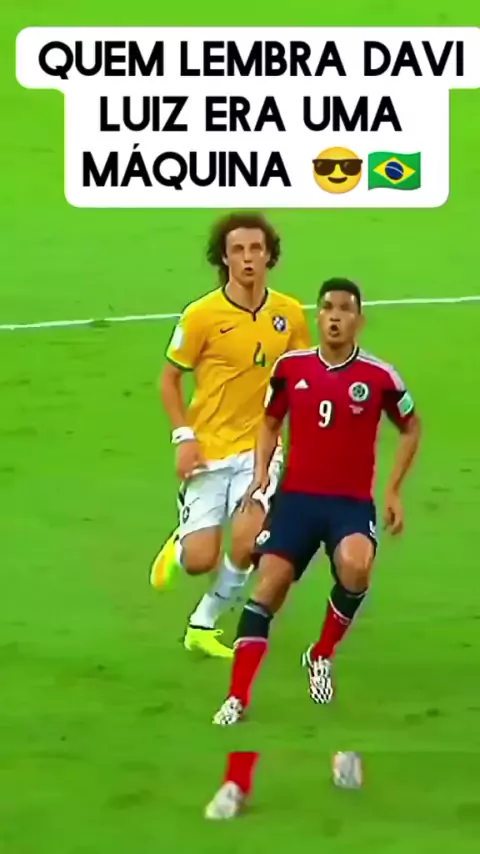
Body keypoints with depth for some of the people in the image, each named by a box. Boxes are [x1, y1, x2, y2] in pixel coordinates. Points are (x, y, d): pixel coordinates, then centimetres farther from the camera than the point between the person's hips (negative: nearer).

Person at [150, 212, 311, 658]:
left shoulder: (290, 313, -1)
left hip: (259, 447, 2)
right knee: (200, 559, -6)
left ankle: (204, 624, 9)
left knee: (247, 541, -18)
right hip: (208, 450, -2)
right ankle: (180, 546, 35)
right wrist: (184, 437, -10)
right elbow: (170, 378, 0)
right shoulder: (202, 315, -11)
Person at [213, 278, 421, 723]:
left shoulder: (379, 376, -5)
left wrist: (393, 490, 5)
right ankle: (236, 699, -5)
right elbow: (270, 422, 18)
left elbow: (411, 427, 11)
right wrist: (260, 473, 2)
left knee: (355, 568, -30)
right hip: (296, 496, 2)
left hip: (352, 501, -2)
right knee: (267, 588, -10)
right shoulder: (290, 367, 1)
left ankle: (322, 656, -1)